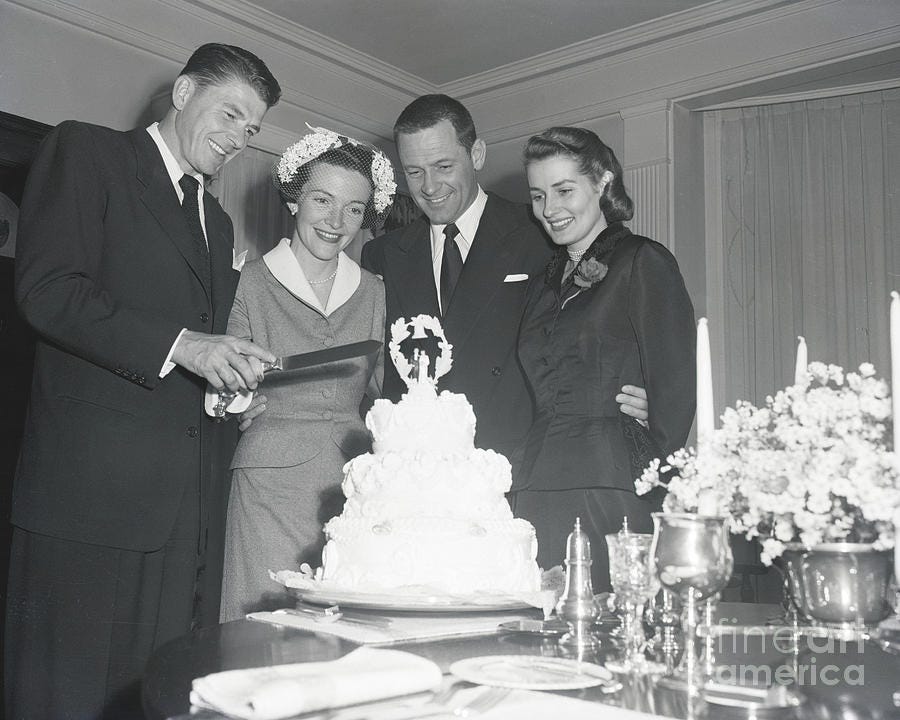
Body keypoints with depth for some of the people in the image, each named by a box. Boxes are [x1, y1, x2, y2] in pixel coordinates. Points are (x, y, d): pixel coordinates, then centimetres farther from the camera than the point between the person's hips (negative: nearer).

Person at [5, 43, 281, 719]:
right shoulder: (86, 151, 4)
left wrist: (234, 383, 6)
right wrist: (176, 345, -15)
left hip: (190, 506, 6)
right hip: (93, 490, -6)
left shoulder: (218, 222, 25)